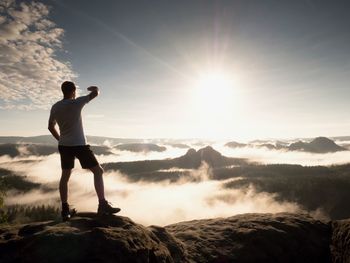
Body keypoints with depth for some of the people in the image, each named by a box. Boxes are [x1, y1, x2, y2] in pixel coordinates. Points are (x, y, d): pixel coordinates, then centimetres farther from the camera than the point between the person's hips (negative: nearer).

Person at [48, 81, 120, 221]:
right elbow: (96, 93, -8)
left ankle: (65, 210, 18)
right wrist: (93, 88, 15)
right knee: (98, 171, 2)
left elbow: (51, 127, 14)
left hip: (64, 146, 6)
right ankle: (103, 205, -2)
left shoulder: (55, 107, 6)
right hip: (79, 145, -6)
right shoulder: (76, 103, -12)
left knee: (65, 176, 16)